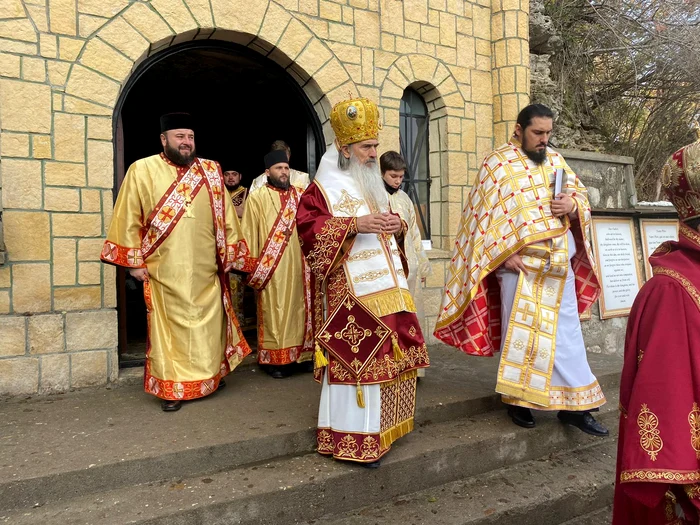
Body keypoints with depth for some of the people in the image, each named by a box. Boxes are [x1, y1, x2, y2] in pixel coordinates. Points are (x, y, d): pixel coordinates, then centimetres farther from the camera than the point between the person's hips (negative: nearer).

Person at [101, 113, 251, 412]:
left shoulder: (210, 171, 6)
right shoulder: (142, 170, -2)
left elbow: (224, 215, 10)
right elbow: (129, 220, -1)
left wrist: (229, 253, 8)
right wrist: (134, 262, -3)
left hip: (205, 269, 3)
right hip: (164, 271, -3)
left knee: (209, 325, 11)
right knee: (169, 328, 4)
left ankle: (210, 378, 30)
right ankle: (171, 389, 17)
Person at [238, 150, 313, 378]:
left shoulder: (300, 195, 11)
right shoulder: (257, 198, -2)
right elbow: (249, 234, -4)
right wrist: (252, 267, -9)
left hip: (298, 264, 4)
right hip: (271, 267, -4)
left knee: (299, 308, 9)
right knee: (273, 312, 1)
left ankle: (301, 353, 20)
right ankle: (275, 360, 9)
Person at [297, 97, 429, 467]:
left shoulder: (374, 185, 21)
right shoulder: (323, 188, -3)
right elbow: (308, 227, -15)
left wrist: (397, 226, 4)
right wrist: (355, 224, -23)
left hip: (386, 285, 8)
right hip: (350, 291, -8)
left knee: (388, 354, 10)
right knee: (355, 357, -8)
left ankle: (382, 423, 26)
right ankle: (353, 438, 3)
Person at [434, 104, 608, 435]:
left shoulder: (556, 160, 14)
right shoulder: (498, 163, -3)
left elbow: (581, 194, 17)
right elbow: (486, 214, -9)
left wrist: (572, 204, -7)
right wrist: (503, 255, -17)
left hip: (558, 264, 5)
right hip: (519, 263, -5)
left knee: (567, 332, 7)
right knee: (518, 332, 3)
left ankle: (573, 404, 17)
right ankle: (517, 399, 19)